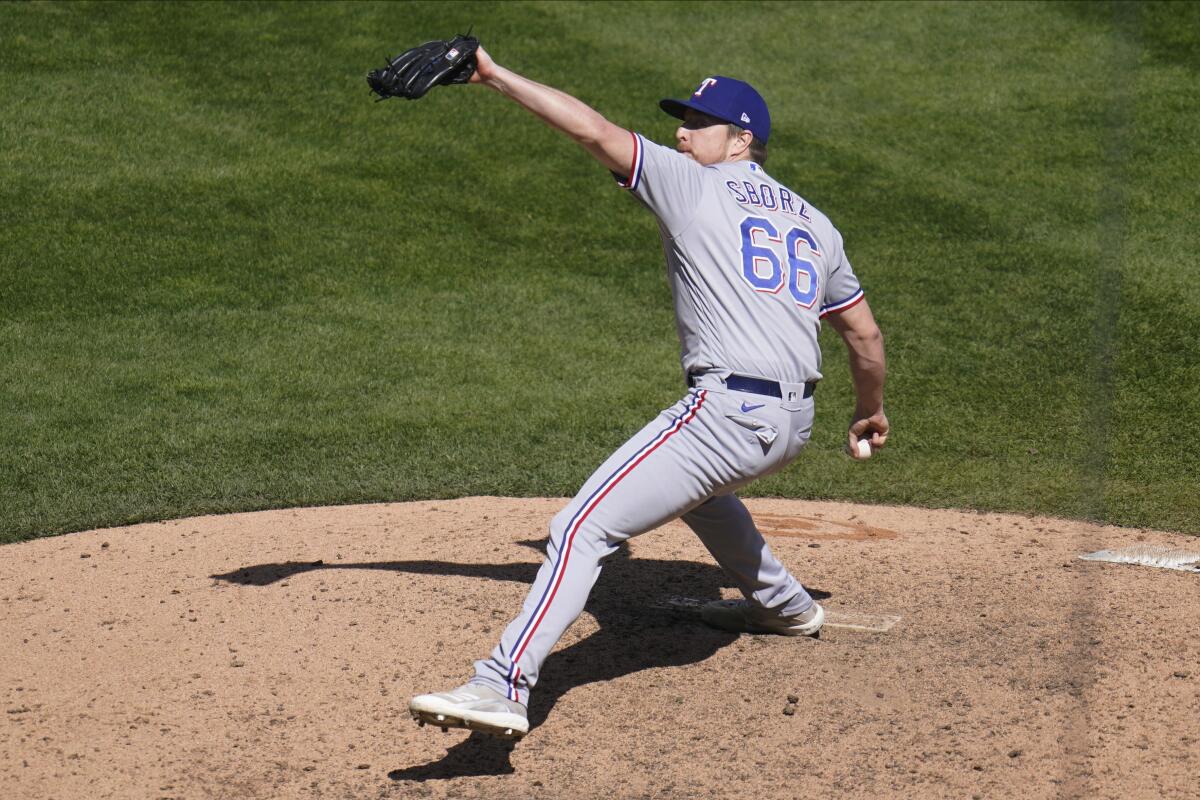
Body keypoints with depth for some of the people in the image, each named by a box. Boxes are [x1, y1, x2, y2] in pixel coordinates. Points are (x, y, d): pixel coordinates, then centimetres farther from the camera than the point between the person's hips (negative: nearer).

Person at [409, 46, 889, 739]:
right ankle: (784, 605, 54)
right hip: (795, 422, 8)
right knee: (694, 487, 40)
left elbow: (593, 129, -6)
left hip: (728, 410, -8)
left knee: (584, 528, -15)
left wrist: (495, 76, -3)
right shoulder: (814, 223, 20)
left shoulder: (691, 184, 3)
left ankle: (504, 687, -29)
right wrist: (871, 412, 39)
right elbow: (865, 333, 24)